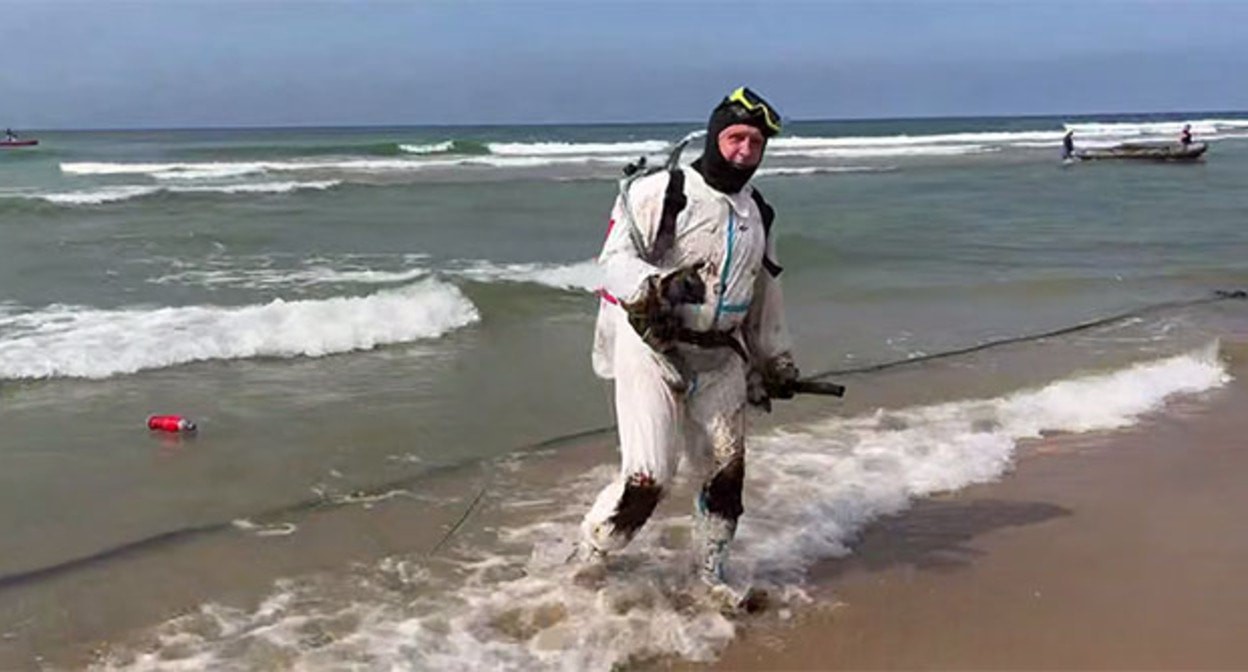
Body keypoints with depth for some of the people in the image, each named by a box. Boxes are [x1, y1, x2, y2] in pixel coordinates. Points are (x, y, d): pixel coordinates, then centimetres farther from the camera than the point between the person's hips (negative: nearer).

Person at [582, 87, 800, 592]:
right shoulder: (661, 192, -8)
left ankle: (710, 578, 25)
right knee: (647, 480, -10)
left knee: (726, 471, 6)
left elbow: (765, 295, 24)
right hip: (652, 349, -6)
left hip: (719, 360, 6)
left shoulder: (758, 216, 15)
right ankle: (584, 564, 14)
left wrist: (777, 362, 24)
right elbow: (616, 257, -15)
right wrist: (660, 284, -34)